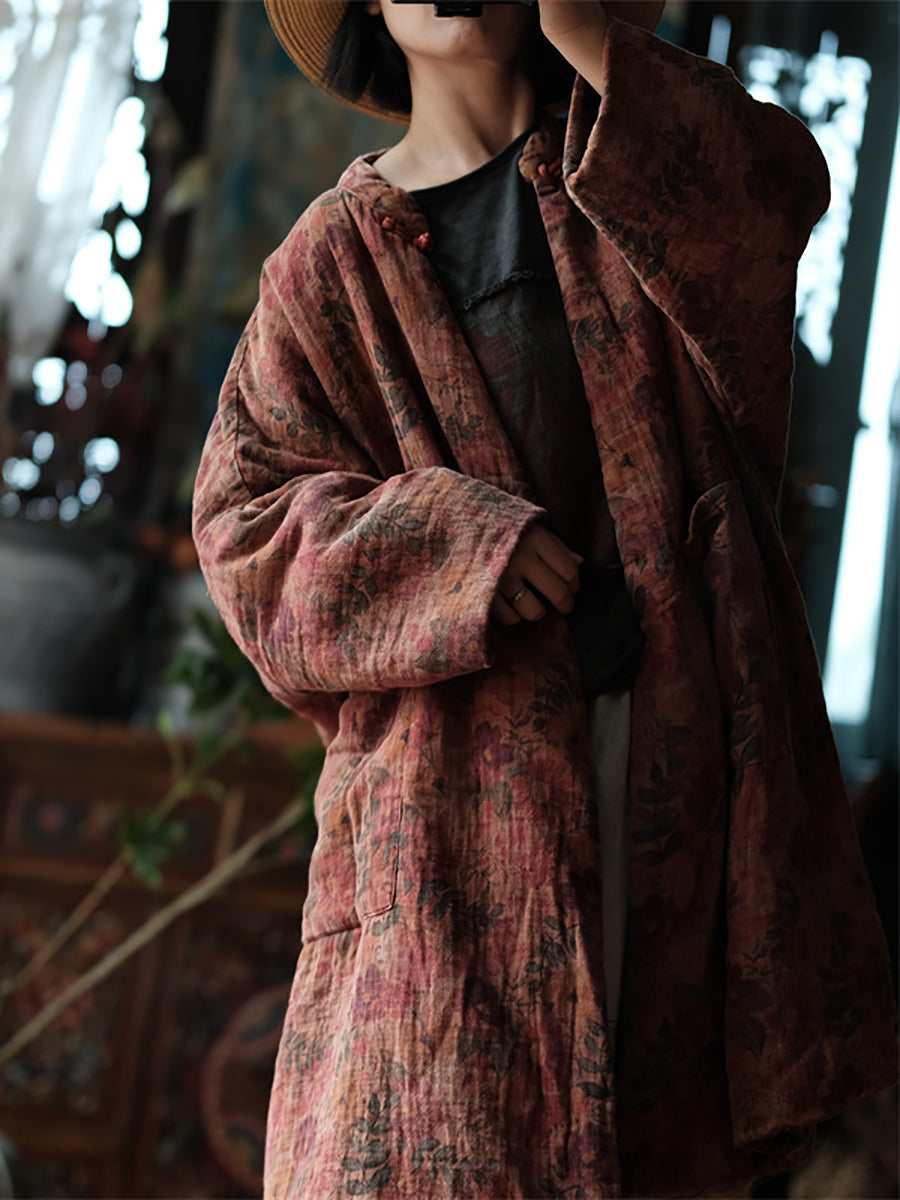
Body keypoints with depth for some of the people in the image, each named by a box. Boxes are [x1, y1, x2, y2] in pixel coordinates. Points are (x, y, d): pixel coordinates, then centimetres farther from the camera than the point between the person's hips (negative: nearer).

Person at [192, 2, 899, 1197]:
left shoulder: (627, 154, 16)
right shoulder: (338, 254, 13)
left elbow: (774, 191, -7)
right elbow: (243, 513, 5)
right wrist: (450, 539, -10)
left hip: (681, 710, 1)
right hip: (457, 740, -1)